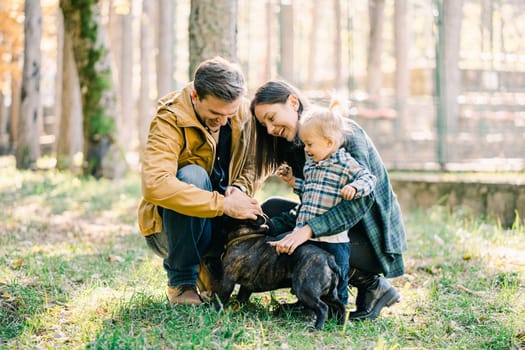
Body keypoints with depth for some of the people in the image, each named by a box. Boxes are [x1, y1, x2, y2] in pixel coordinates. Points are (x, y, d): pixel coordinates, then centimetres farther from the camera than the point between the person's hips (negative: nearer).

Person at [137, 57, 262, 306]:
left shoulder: (243, 112, -3)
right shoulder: (170, 122, -22)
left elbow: (250, 165, 7)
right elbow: (154, 185, -37)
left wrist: (240, 189, -18)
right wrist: (223, 204, -39)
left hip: (222, 224, 5)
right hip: (171, 228, -5)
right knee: (191, 175, -34)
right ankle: (181, 281, -17)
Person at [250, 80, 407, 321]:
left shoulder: (346, 132, -18)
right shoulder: (295, 147, 6)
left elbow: (362, 198, -30)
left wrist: (309, 230, -39)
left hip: (374, 238, -9)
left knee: (301, 251, -27)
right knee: (271, 209, 0)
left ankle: (373, 286, -7)